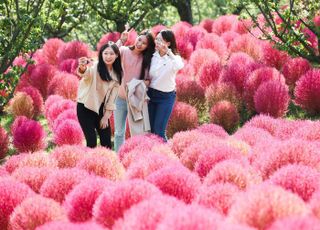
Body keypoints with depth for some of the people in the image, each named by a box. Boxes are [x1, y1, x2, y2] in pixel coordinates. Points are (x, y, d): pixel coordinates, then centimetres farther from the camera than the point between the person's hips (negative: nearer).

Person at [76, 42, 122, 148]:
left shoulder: (117, 73, 3)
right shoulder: (95, 67, -14)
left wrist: (106, 116, 2)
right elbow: (87, 73, -38)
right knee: (92, 142, -10)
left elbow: (112, 96, 7)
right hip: (86, 107, -5)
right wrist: (82, 68, -62)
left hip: (101, 109, 6)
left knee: (107, 142, 6)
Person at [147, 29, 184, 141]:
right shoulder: (153, 55, -2)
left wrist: (168, 52, -45)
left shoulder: (173, 58, -14)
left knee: (159, 130, -7)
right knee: (150, 130, 8)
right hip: (151, 94, 4)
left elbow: (180, 66, -38)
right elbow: (148, 75, 7)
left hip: (166, 97, -4)